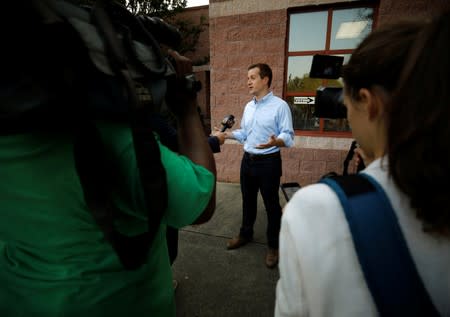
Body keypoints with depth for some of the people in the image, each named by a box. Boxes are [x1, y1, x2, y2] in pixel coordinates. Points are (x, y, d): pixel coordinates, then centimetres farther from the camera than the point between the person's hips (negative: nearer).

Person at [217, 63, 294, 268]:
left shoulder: (280, 105, -12)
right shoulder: (248, 107, 11)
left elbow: (288, 136, -17)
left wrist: (275, 141, -37)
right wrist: (227, 134, 5)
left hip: (268, 162, -7)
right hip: (247, 160, 7)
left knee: (271, 205, 6)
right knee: (248, 201, 20)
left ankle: (273, 246, 24)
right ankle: (245, 234, 40)